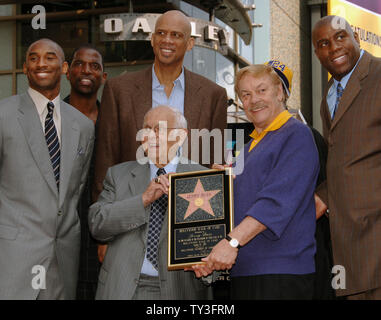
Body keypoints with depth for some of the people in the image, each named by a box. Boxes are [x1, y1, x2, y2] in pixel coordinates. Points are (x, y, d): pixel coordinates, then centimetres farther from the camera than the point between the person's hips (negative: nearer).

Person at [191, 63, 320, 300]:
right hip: (243, 272, 8)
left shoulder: (296, 135, -5)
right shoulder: (250, 147, 22)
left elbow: (277, 201, -18)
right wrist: (210, 258, 6)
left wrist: (232, 241, -23)